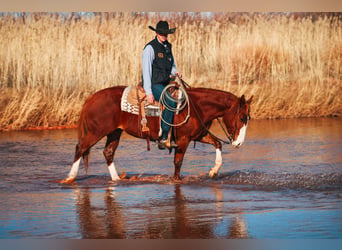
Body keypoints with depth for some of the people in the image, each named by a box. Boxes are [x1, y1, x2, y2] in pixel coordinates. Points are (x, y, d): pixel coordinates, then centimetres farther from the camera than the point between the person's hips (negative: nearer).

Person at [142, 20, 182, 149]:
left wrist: (175, 72, 2)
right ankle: (164, 137, -20)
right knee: (171, 103, -28)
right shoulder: (150, 48, -10)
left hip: (165, 84, 8)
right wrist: (148, 92, -19)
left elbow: (171, 65, 27)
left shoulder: (168, 46, 14)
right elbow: (146, 71, -14)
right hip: (154, 84, -8)